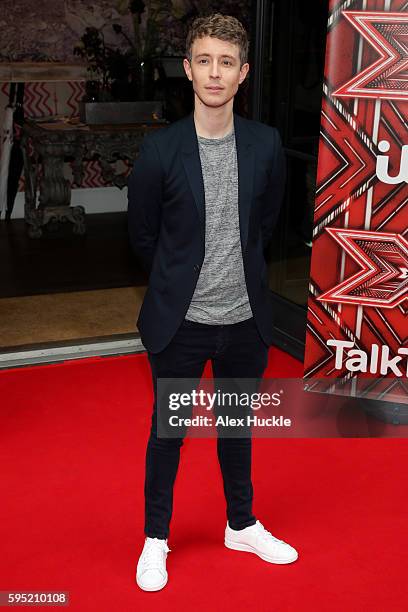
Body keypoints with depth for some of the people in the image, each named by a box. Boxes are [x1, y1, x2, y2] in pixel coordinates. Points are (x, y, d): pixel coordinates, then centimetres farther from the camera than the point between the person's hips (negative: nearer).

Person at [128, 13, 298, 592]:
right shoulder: (159, 148, -12)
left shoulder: (266, 144, -4)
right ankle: (156, 537, 33)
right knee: (168, 431, 13)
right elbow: (143, 234, 0)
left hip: (246, 320, 3)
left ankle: (242, 524, 41)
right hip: (179, 323, -2)